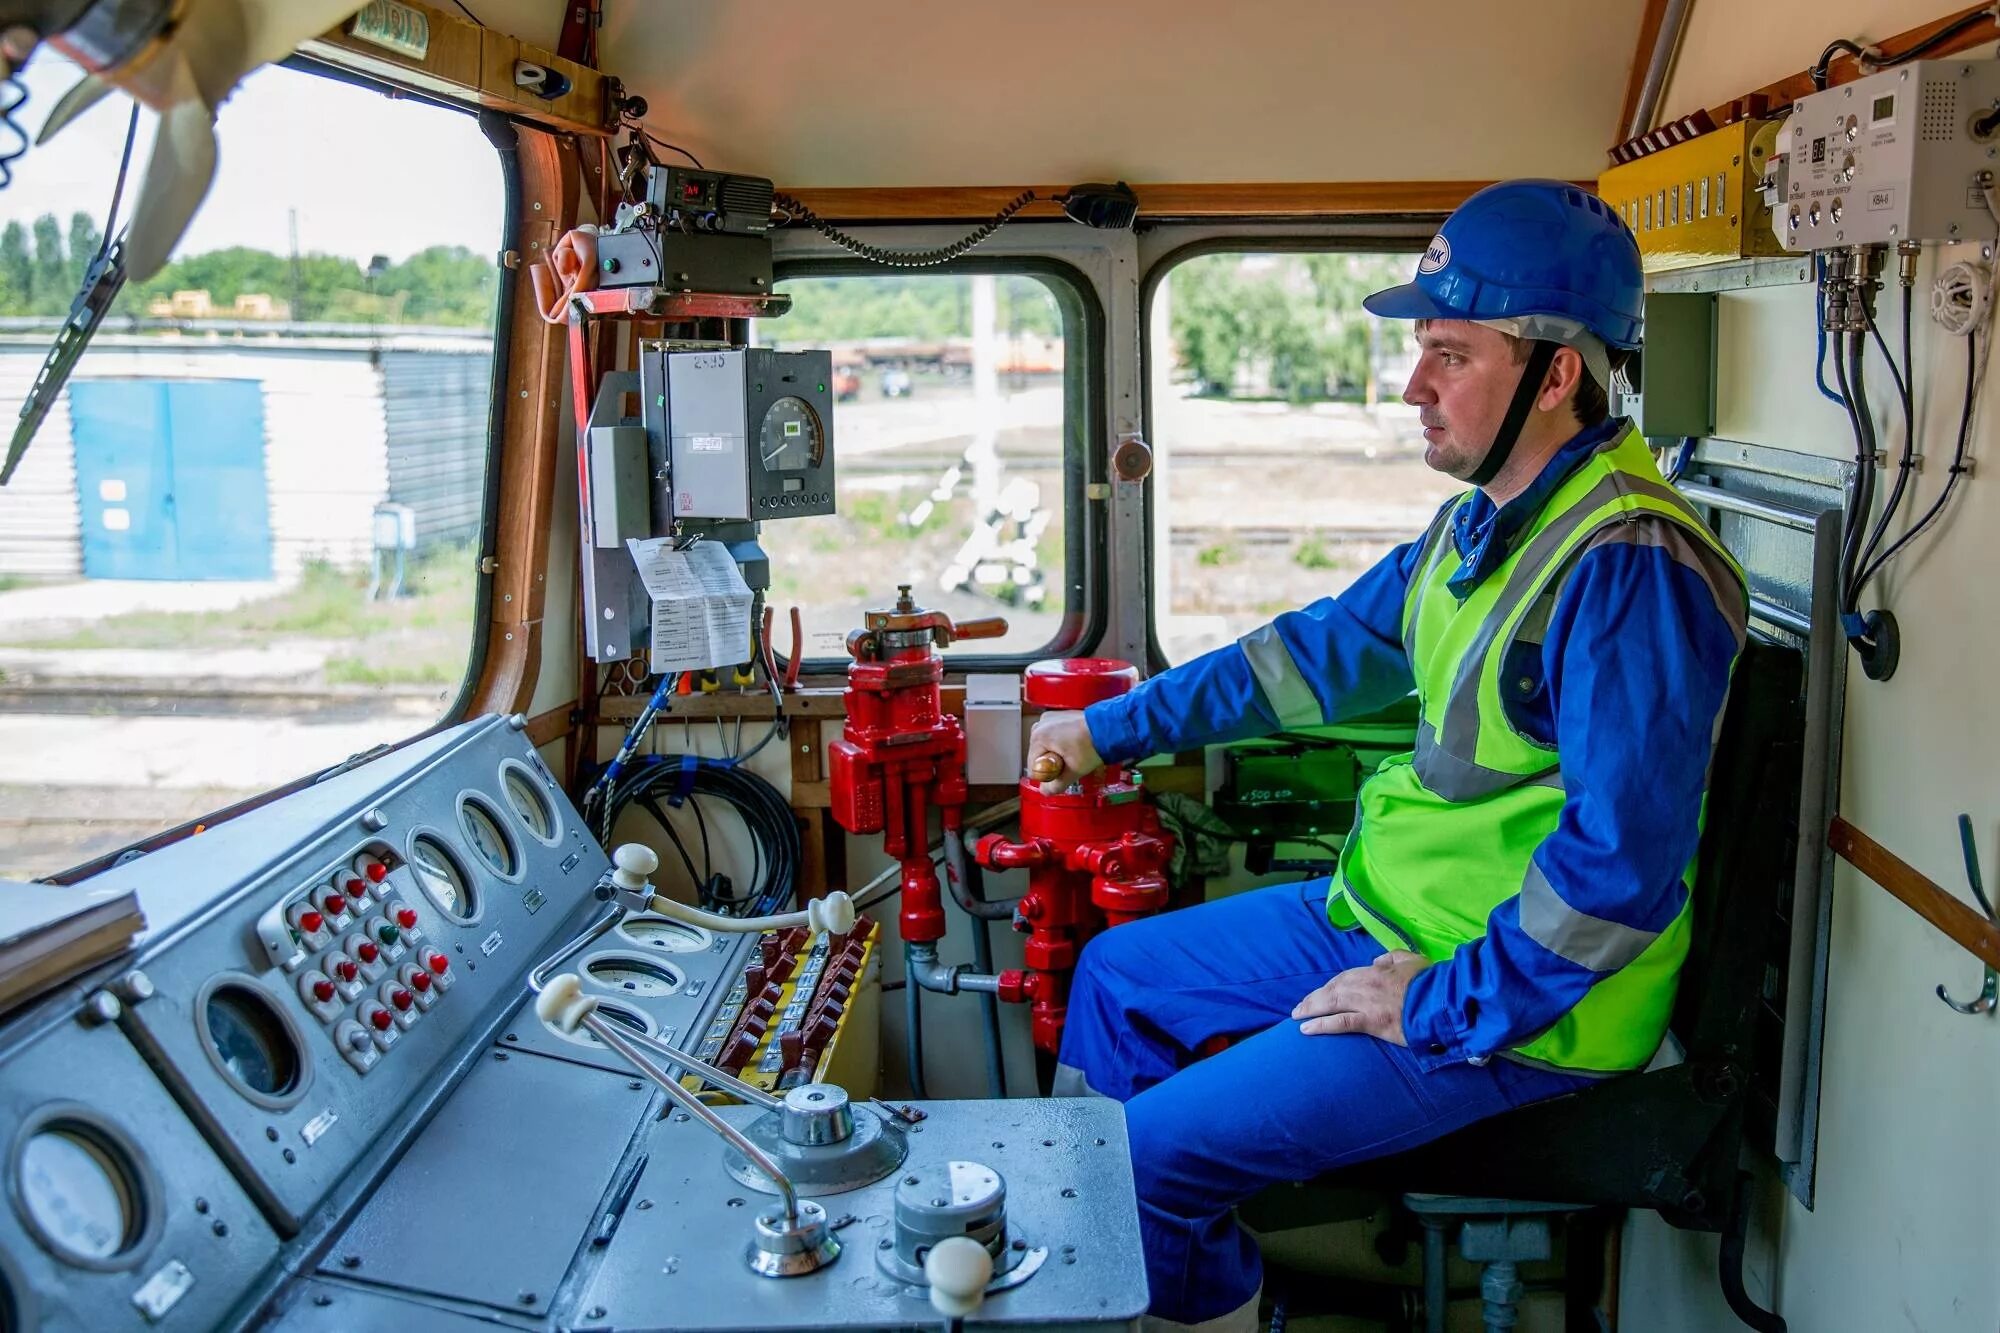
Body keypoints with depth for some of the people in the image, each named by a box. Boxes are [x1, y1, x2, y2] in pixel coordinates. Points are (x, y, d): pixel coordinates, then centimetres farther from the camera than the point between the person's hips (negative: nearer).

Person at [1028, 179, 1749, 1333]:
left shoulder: (1628, 568, -27)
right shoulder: (1484, 522, 5)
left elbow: (1623, 853, -30)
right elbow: (1329, 645, 14)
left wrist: (1440, 1012, -22)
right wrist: (1114, 729, 15)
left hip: (1518, 1008, -10)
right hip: (1385, 918, 10)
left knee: (1153, 1150, -13)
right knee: (1117, 976, 18)